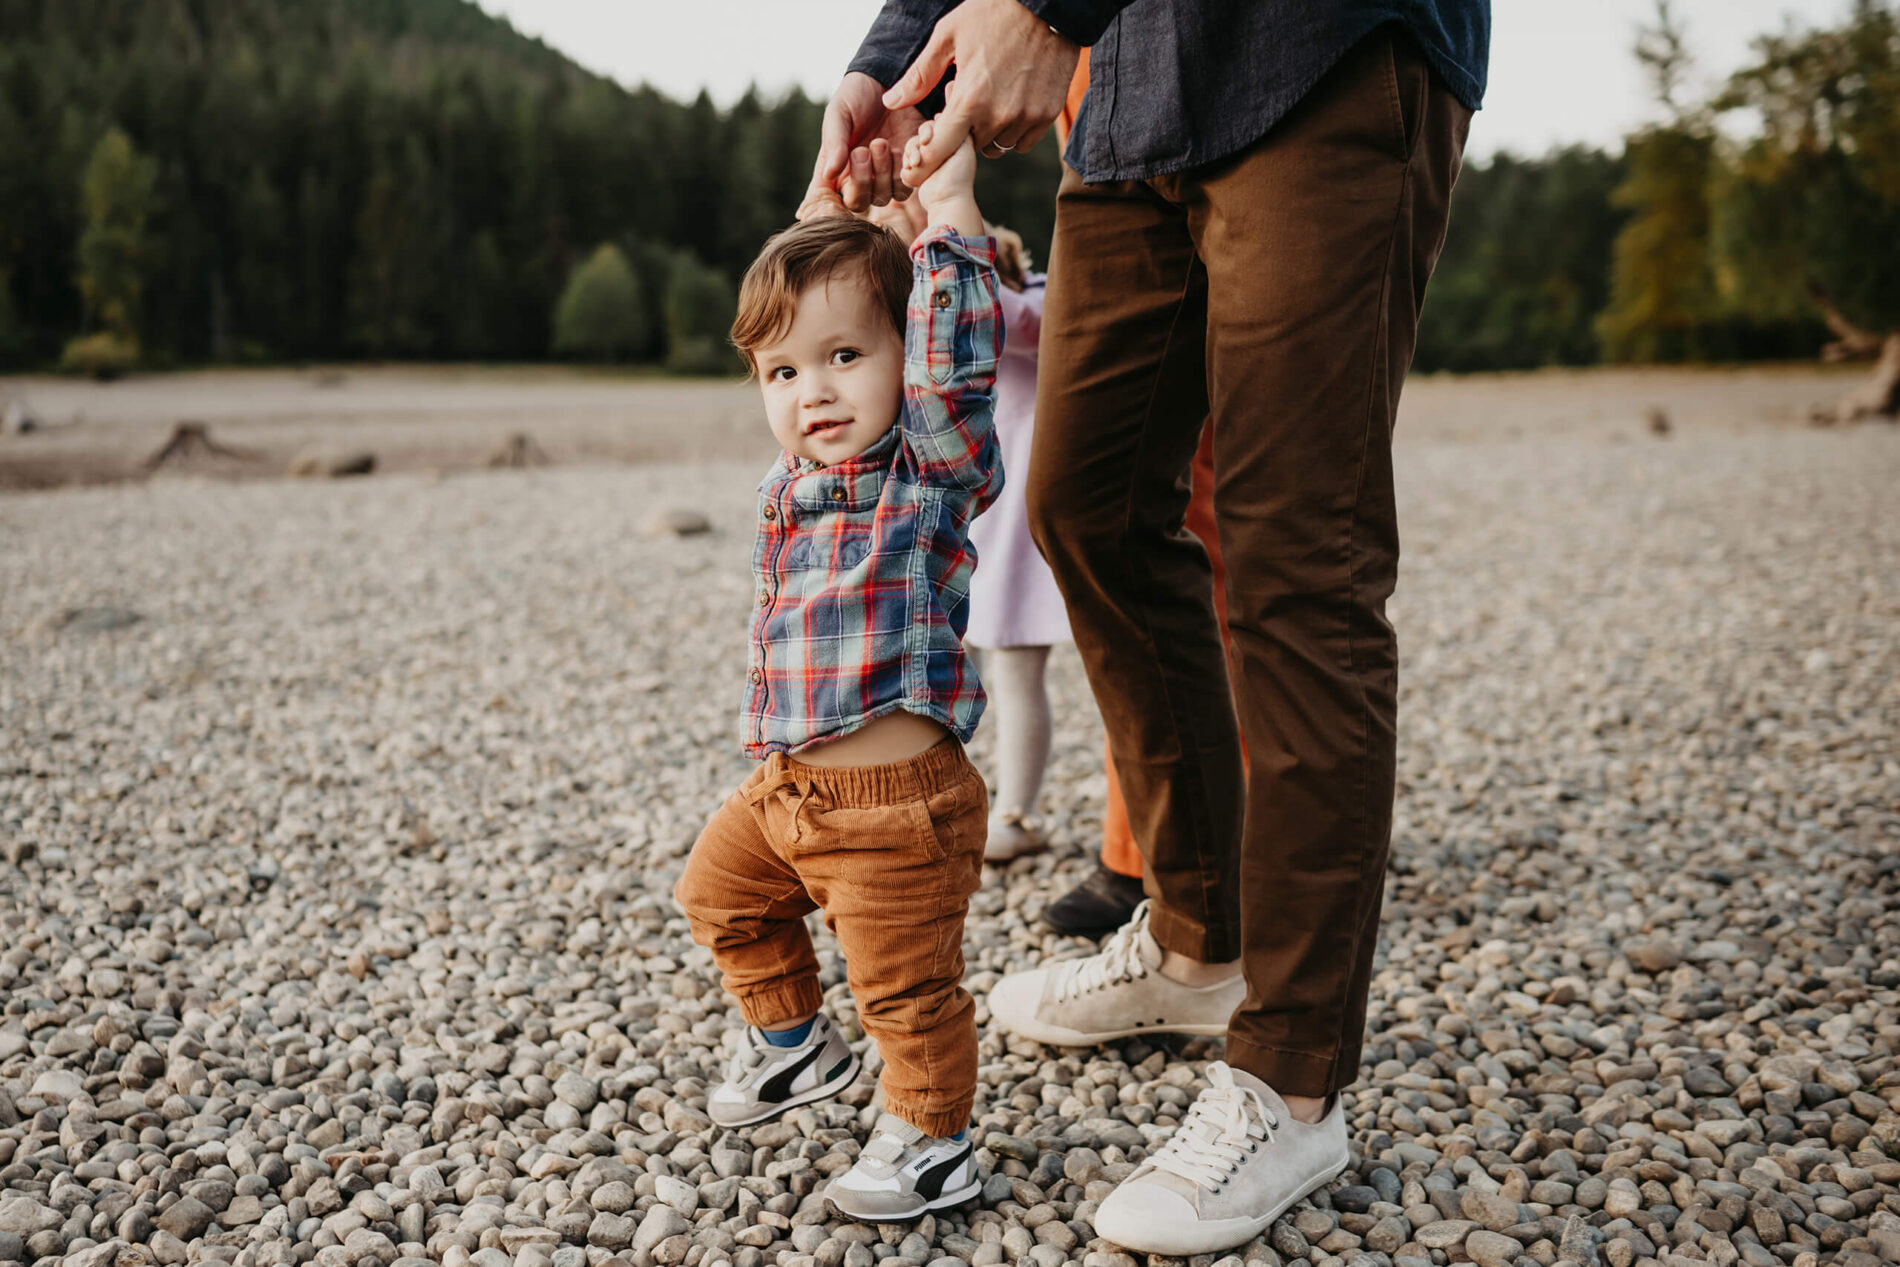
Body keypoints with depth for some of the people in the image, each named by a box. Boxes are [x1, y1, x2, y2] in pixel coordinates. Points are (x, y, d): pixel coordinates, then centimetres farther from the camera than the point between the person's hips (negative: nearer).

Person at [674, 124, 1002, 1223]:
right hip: (786, 786, 8)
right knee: (723, 890, 25)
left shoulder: (934, 466, -15)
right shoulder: (787, 494, 7)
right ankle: (793, 1041, 46)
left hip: (897, 802, -8)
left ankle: (933, 1138, 26)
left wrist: (949, 205, -27)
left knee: (907, 983, 3)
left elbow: (957, 354, -28)